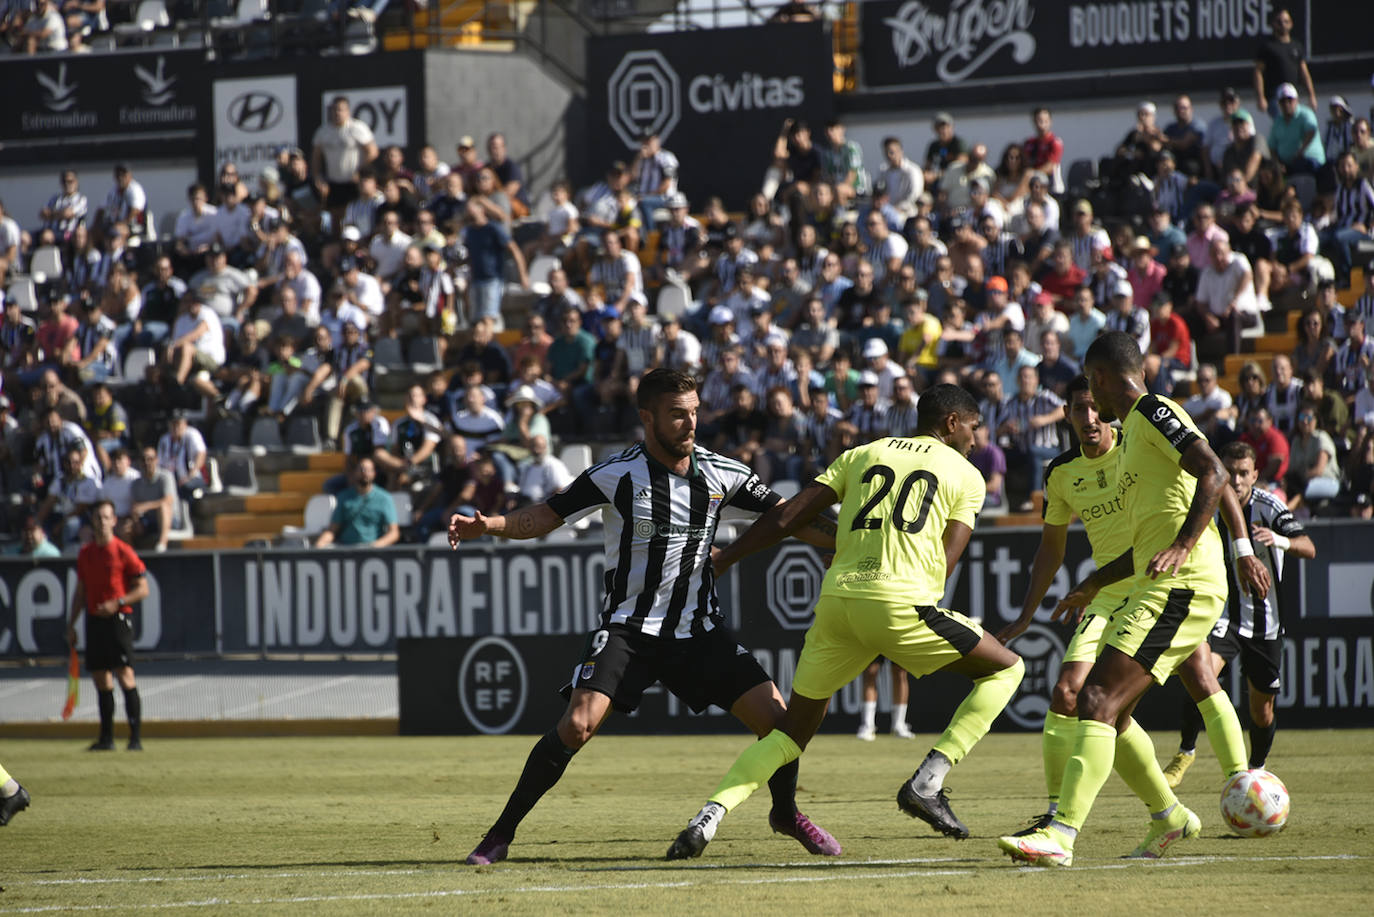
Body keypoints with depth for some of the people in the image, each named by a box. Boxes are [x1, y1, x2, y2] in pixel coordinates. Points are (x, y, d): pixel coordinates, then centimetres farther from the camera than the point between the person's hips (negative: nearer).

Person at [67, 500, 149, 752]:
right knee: (101, 680, 8)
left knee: (125, 675, -12)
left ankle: (136, 737, -13)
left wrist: (116, 603, -17)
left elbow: (142, 589, -5)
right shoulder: (85, 554, 12)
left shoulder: (123, 551, -5)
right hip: (94, 619, 6)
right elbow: (80, 591, 20)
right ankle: (106, 738, 14)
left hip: (118, 618, -6)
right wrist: (71, 624, 15)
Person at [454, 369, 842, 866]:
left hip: (698, 629, 3)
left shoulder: (720, 475, -1)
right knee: (577, 725, -22)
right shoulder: (617, 474, -11)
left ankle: (786, 812, 24)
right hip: (628, 628, -3)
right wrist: (487, 524, -25)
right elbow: (545, 516, -8)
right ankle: (501, 833, -8)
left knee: (776, 716, -6)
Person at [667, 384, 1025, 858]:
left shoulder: (861, 455, 21)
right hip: (901, 602, -4)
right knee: (1007, 669, 14)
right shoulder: (967, 475, 13)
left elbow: (787, 518, 14)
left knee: (794, 729, 16)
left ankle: (709, 816, -2)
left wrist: (720, 562, 19)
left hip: (836, 598, 4)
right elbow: (945, 563, 6)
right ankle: (928, 781, 1)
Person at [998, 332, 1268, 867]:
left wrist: (1183, 546, -27)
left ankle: (1061, 834, -28)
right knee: (1109, 712, 15)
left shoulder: (1151, 411, -4)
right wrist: (1093, 586, 35)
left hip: (1182, 585, -10)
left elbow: (1213, 474, -18)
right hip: (1158, 588, 10)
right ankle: (1169, 818, 29)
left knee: (1098, 701, -19)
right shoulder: (1133, 432, 26)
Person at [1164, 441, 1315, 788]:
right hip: (1224, 613, 0)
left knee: (1262, 706, 8)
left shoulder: (1268, 506, -13)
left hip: (1265, 620, 0)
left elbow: (1309, 549, -24)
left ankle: (1257, 769, 33)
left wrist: (1281, 540, -43)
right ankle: (1185, 752, -7)